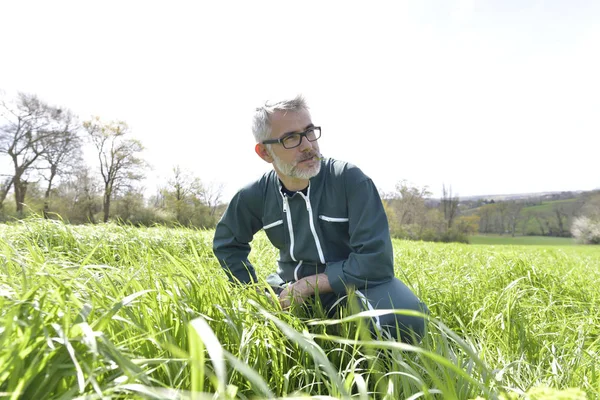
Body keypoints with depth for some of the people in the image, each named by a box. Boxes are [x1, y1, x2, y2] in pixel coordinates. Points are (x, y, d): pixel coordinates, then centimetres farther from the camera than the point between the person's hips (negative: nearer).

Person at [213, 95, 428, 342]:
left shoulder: (350, 179, -20)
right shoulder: (256, 195, -6)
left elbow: (375, 260, -23)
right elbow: (226, 242, 13)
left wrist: (308, 284, -19)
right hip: (291, 288, 5)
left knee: (404, 318, -34)